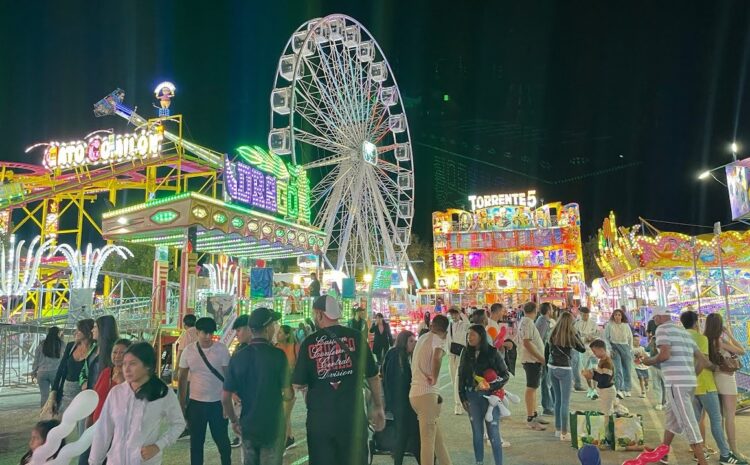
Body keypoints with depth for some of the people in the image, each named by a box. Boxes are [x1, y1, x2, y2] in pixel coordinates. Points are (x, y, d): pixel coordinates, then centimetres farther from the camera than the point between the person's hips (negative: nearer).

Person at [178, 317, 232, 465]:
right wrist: (182, 404, 5)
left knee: (222, 440, 9)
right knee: (196, 442, 14)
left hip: (217, 403, -1)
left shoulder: (221, 349, -9)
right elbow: (182, 379, 5)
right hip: (196, 403, 2)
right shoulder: (188, 351, -4)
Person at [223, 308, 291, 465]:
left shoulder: (237, 357, -5)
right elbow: (288, 394, -13)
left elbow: (225, 397, -2)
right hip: (273, 426, -3)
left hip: (247, 426, 4)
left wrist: (234, 420, 12)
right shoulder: (278, 355, -15)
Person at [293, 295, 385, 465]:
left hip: (319, 418, 0)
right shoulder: (355, 336, -3)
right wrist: (378, 407, 13)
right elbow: (373, 376, 1)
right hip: (352, 415, 0)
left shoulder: (309, 342, -4)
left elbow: (298, 384, -2)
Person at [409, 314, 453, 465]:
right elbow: (437, 357, -31)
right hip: (426, 394, -8)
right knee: (428, 441, -4)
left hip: (415, 392, 8)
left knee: (437, 437, 15)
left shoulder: (422, 337, 14)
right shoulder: (438, 340, -7)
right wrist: (435, 377, -18)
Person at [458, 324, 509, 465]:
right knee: (477, 433, 11)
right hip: (472, 396, 4)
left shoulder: (492, 353, -8)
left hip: (489, 396, -3)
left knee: (493, 433, 0)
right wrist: (463, 397, 6)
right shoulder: (466, 353, 3)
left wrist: (490, 386, -17)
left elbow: (505, 374, -4)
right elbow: (461, 375, 9)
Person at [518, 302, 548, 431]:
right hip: (532, 360, -10)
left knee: (533, 388, 15)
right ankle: (530, 420, -1)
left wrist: (541, 358, 17)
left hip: (534, 360, 10)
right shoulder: (527, 322, -17)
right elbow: (526, 343, -24)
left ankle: (534, 415, 24)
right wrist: (541, 358, -21)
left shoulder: (526, 321, 14)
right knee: (531, 388, -5)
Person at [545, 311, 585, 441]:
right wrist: (576, 334, 6)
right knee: (565, 402, 1)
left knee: (557, 400, 17)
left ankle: (558, 429, 25)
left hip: (552, 368, 6)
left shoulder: (553, 335, 4)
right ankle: (564, 433, 2)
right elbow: (583, 349, 2)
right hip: (564, 369, -6)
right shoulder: (570, 336, -10)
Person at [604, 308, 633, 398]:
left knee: (627, 369, 8)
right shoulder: (609, 325, -3)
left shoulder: (626, 326, 3)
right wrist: (610, 348, -8)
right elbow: (606, 338, 1)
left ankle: (627, 390, 23)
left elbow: (630, 338, 14)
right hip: (614, 347, -3)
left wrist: (630, 349, 9)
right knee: (618, 369, -15)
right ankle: (619, 390, -23)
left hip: (625, 347, 3)